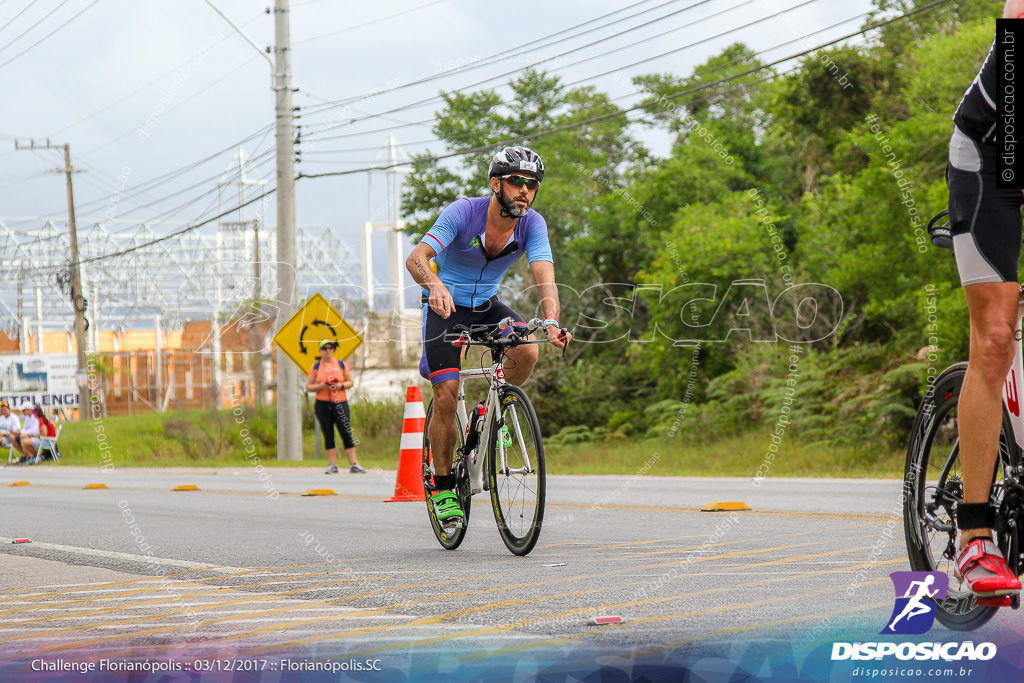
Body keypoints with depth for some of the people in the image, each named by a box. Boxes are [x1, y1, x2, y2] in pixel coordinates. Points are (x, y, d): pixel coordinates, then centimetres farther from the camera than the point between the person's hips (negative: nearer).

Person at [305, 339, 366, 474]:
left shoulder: (341, 364, 8)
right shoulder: (316, 367, 7)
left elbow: (351, 382, 11)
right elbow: (308, 386, 7)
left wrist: (341, 385, -9)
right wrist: (320, 386, -11)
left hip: (340, 402, 0)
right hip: (322, 404, 0)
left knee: (346, 433, -7)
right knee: (328, 435, 0)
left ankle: (353, 464, -6)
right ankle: (333, 465, 4)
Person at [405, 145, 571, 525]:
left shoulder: (532, 224, -16)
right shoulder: (463, 212, -26)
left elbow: (544, 276, -29)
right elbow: (416, 258, -36)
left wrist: (551, 321, -48)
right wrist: (435, 285, -58)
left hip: (487, 305, 3)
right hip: (446, 306, -3)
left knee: (527, 352, -27)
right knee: (446, 395, -16)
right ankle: (443, 487, 0)